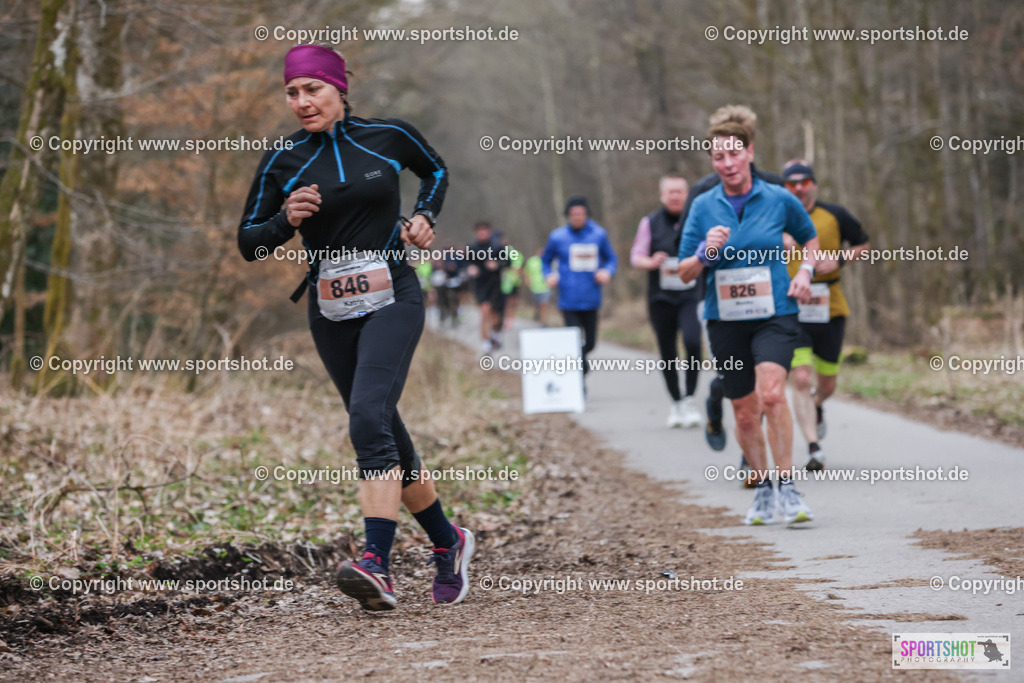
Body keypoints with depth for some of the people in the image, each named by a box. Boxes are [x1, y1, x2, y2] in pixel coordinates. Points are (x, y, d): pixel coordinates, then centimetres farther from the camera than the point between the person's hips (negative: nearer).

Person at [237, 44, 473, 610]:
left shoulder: (388, 137, 1)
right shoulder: (282, 162, 3)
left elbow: (436, 171, 22)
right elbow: (248, 243, 6)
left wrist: (424, 217, 4)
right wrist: (286, 219, -13)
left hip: (392, 298, -4)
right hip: (331, 312, 4)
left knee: (369, 417, -23)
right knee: (386, 436, 9)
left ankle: (376, 565, -32)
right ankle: (447, 542, 29)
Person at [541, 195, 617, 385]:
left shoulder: (599, 235, 4)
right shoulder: (558, 237, 1)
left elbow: (611, 258, 14)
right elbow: (545, 260, 14)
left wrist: (607, 272, -6)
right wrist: (548, 276, -5)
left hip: (591, 300, 2)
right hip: (568, 301, -2)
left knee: (590, 343, 7)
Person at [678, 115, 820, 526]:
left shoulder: (779, 200, 0)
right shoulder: (703, 207, 2)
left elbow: (810, 238, 20)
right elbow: (685, 273, 3)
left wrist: (805, 272, 2)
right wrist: (706, 253, -16)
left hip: (774, 314, -2)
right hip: (726, 319, 2)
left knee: (771, 394, -24)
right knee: (745, 412, 8)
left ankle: (787, 488, -21)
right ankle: (763, 491, 25)